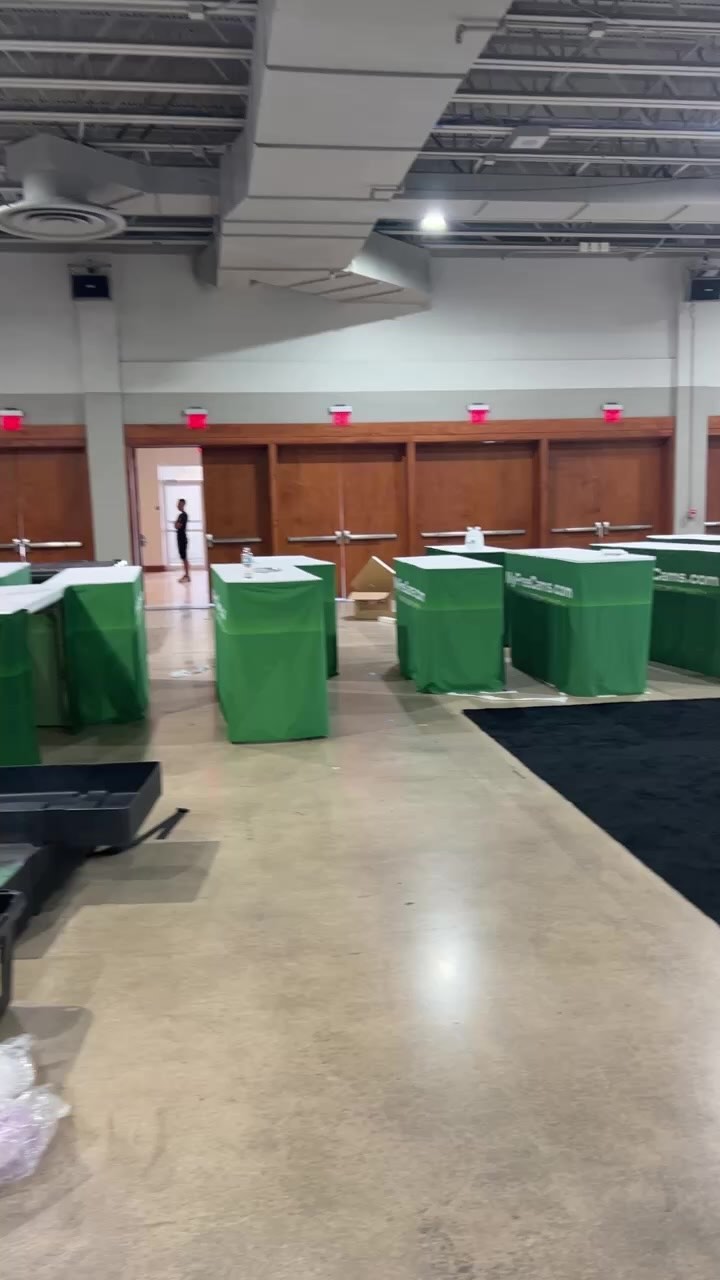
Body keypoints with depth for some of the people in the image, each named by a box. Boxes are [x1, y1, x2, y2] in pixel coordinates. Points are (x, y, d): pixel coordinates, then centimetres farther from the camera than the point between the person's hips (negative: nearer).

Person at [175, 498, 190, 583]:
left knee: (184, 557, -9)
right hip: (180, 537, 10)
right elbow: (177, 526, 17)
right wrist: (177, 524, -2)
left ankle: (187, 576, -9)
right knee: (183, 556, 11)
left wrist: (177, 522, -2)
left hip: (182, 538, -10)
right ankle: (186, 574, 15)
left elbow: (178, 526, -20)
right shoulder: (181, 515, 16)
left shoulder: (183, 515, -14)